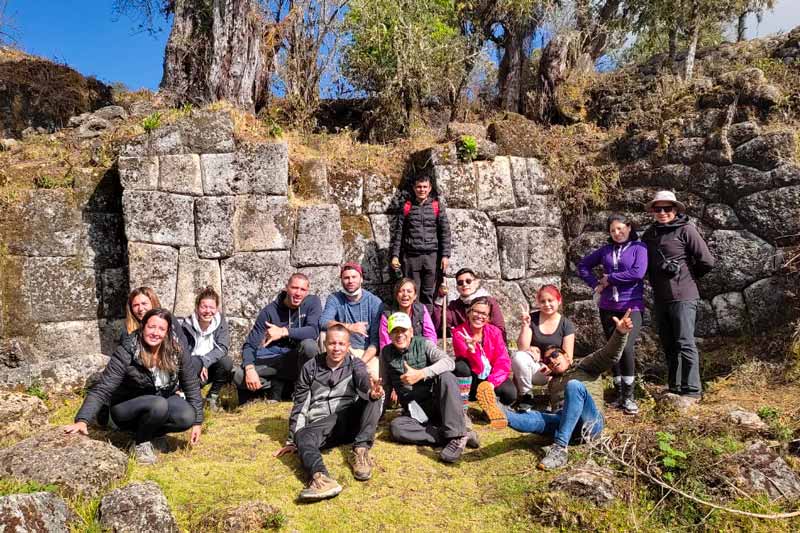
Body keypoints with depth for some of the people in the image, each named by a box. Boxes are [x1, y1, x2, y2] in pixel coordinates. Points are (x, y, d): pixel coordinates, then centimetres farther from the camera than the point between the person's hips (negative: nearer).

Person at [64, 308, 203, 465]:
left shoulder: (177, 352, -14)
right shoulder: (126, 353, -23)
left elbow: (192, 386, -7)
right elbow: (102, 390, -25)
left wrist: (197, 422, -9)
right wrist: (82, 420, -38)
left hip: (163, 401, 4)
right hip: (128, 408, -3)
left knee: (187, 417, -26)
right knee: (159, 405, -35)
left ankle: (155, 432, 5)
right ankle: (141, 442, -6)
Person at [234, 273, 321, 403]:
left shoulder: (312, 302, -8)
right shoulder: (270, 311, -8)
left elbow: (314, 331, -23)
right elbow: (250, 345, -10)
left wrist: (284, 332, -35)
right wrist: (250, 369, -30)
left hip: (299, 359, 0)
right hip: (272, 359, 1)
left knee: (309, 345, -35)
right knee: (239, 377, -26)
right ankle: (278, 385, -3)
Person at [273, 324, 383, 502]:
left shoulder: (355, 364, 8)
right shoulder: (310, 368, 11)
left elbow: (364, 380, -16)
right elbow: (299, 406, 11)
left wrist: (371, 390, -40)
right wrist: (292, 440, 4)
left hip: (350, 419, 0)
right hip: (320, 425, 0)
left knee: (375, 395, -24)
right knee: (302, 436, -33)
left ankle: (361, 449, -32)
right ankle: (321, 478, -61)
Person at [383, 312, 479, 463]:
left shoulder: (423, 344, -3)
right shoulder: (386, 353, 6)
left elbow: (449, 362, -20)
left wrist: (421, 374, -32)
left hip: (436, 404, -2)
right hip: (413, 413, 2)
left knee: (446, 376, -29)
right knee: (395, 427, -30)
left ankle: (456, 437, -34)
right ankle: (455, 436, -31)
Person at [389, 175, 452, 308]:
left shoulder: (437, 206, 7)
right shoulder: (406, 207, 8)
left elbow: (445, 232, 5)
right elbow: (397, 232, 7)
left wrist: (445, 255, -3)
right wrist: (395, 255, -1)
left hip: (431, 256, 0)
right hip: (411, 257, 0)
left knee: (428, 293, 3)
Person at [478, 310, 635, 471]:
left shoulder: (585, 366, 24)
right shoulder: (552, 382, 36)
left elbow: (610, 355, 6)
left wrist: (620, 333, -12)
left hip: (589, 422, -3)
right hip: (562, 421, 3)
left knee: (574, 385, -31)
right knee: (532, 418, -27)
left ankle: (560, 448, -42)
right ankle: (502, 413, -63)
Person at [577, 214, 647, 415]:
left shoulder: (639, 247, 0)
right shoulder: (606, 250, 12)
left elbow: (638, 272, -15)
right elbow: (583, 265, 19)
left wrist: (609, 278, -7)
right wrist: (596, 284, 4)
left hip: (631, 306, -5)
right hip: (608, 307, 5)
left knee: (626, 347, -18)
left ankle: (628, 397, -8)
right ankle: (619, 394, 19)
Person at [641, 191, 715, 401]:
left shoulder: (685, 229, -6)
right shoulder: (650, 233, 11)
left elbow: (706, 261, -7)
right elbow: (644, 263, 22)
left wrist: (688, 276, 5)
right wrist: (654, 281, 11)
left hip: (683, 296, -6)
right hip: (660, 297, 6)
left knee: (685, 343, -6)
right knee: (668, 344, 13)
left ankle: (692, 390, 3)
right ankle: (674, 388, 24)